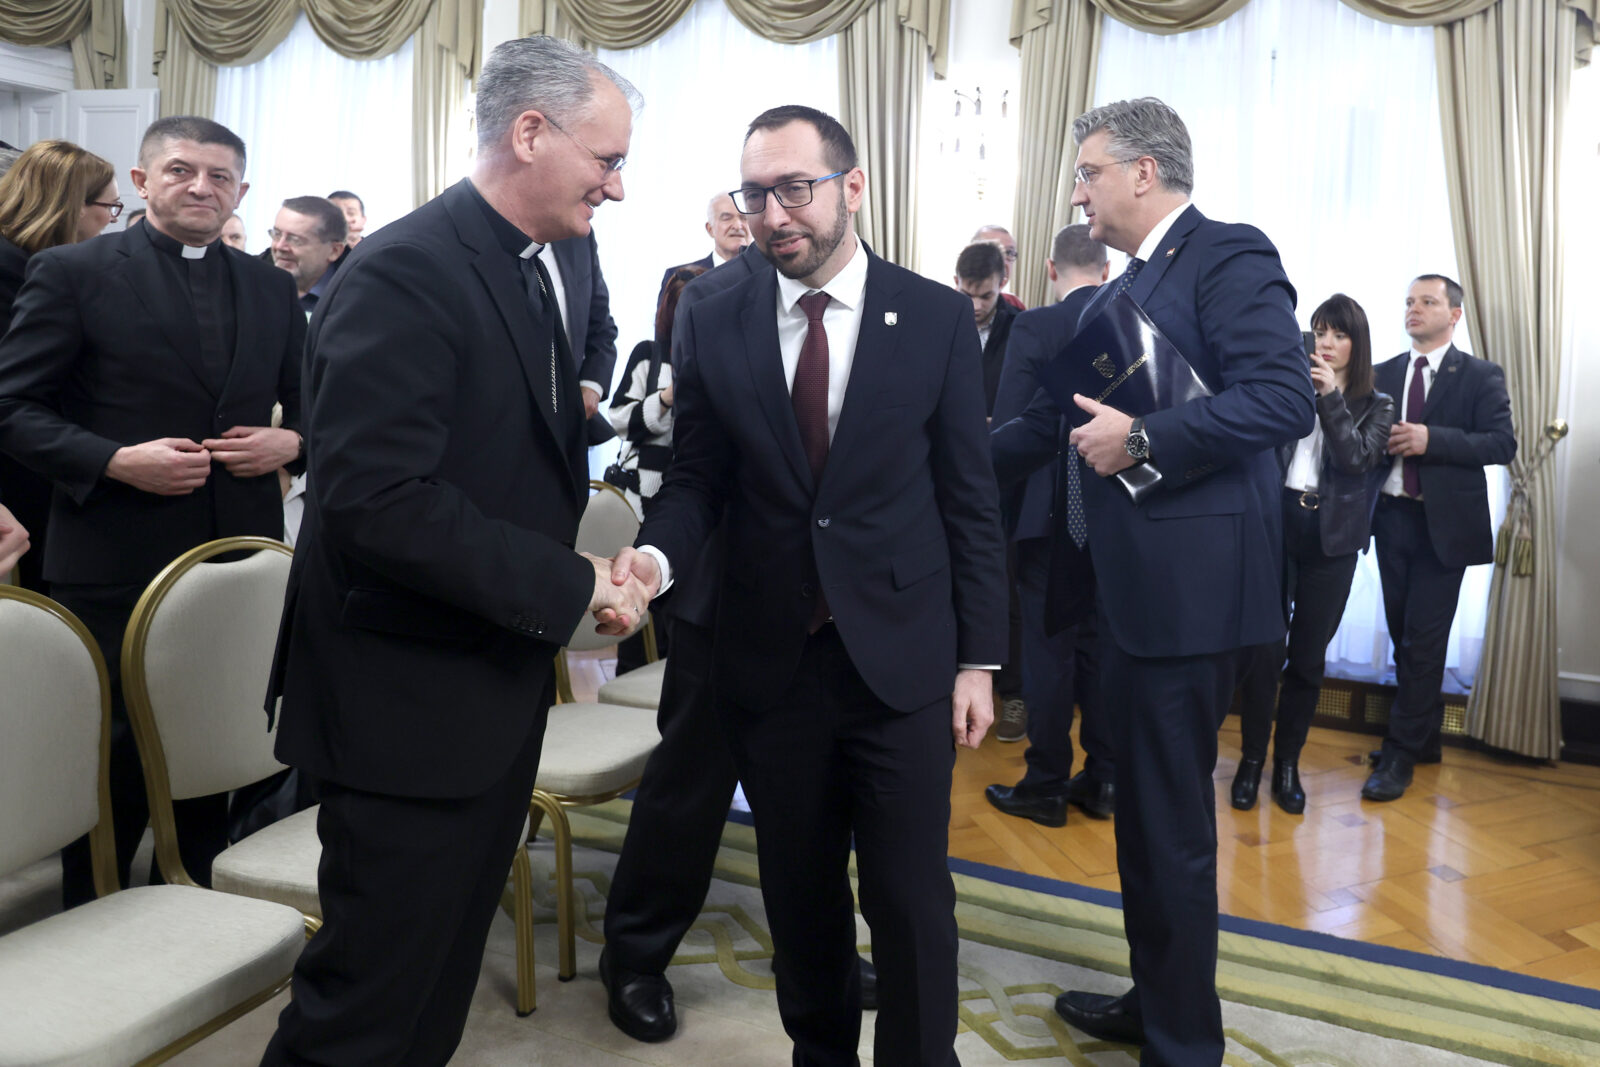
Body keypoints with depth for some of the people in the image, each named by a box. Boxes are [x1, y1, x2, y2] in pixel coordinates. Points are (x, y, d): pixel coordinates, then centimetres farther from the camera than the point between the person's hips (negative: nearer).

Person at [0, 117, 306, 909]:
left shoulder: (270, 289, 12)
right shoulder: (73, 272, -2)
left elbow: (310, 403, 17)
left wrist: (292, 442, -5)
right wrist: (115, 460, -19)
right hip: (117, 563, -4)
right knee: (114, 756, 7)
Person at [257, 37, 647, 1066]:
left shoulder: (525, 272, 11)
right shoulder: (406, 272, -19)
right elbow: (377, 504, -27)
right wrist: (569, 586, -21)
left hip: (497, 691, 9)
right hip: (412, 707, -9)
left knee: (443, 976, 22)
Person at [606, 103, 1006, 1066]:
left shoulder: (937, 317, -3)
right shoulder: (716, 325, 2)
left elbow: (971, 499, -1)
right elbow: (697, 480, 6)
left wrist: (978, 659, -2)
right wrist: (658, 554, -16)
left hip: (900, 659, -2)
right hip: (772, 658, 2)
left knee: (911, 899, 5)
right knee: (800, 895, 16)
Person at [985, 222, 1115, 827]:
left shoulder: (1033, 329, -12)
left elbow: (1008, 429, -14)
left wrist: (1000, 508, -4)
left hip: (1052, 516, -4)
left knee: (1049, 647, 5)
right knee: (1104, 646, 14)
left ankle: (1045, 786, 15)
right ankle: (1104, 780, 23)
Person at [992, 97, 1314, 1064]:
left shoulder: (1230, 258, -9)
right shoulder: (1119, 294, 18)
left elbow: (1285, 398, -22)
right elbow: (1048, 424, 22)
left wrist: (1140, 439, -21)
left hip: (1193, 583, -9)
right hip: (1134, 585, 9)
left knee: (1172, 820, 1)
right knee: (1146, 808, 18)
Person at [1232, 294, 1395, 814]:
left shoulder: (1376, 406, 9)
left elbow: (1358, 458, -8)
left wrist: (1331, 396, -12)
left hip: (1330, 537, 1)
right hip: (1276, 522, -1)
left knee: (1308, 655, 6)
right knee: (1264, 649, -5)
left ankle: (1288, 761, 20)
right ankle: (1252, 757, 10)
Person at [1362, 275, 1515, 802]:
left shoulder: (1480, 376, -1)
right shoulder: (1384, 374, 11)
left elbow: (1503, 443, -9)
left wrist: (1431, 439, -20)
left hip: (1444, 522, -4)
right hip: (1393, 516, 4)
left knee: (1423, 641, -5)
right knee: (1404, 636, 10)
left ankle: (1401, 754, 1)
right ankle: (1425, 738, 24)